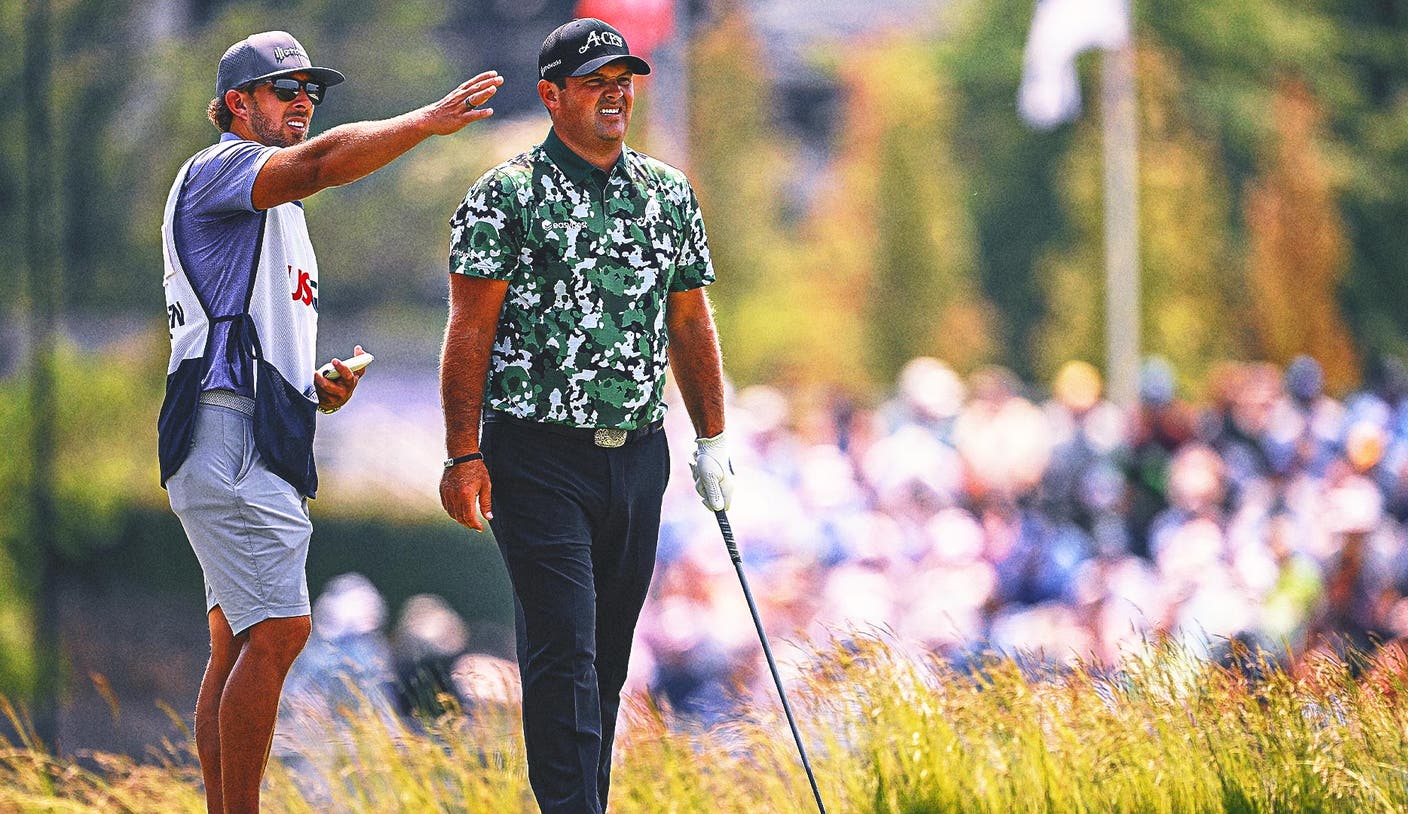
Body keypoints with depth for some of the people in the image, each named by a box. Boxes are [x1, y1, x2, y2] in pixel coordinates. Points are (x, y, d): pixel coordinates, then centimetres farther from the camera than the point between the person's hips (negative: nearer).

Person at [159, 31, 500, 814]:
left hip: (268, 442, 10)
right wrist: (428, 120, -30)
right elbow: (320, 163, -26)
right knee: (278, 629, -17)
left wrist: (315, 387, 10)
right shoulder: (217, 170, -5)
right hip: (228, 434, -10)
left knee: (240, 643, 8)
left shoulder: (277, 211, 27)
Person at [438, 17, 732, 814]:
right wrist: (465, 455, -12)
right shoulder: (507, 196, -4)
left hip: (638, 453, 5)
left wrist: (713, 439, 15)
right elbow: (471, 329, -7)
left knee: (609, 656, 9)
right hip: (539, 456, -5)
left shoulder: (670, 194, 12)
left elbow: (690, 321, 18)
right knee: (564, 649, -12)